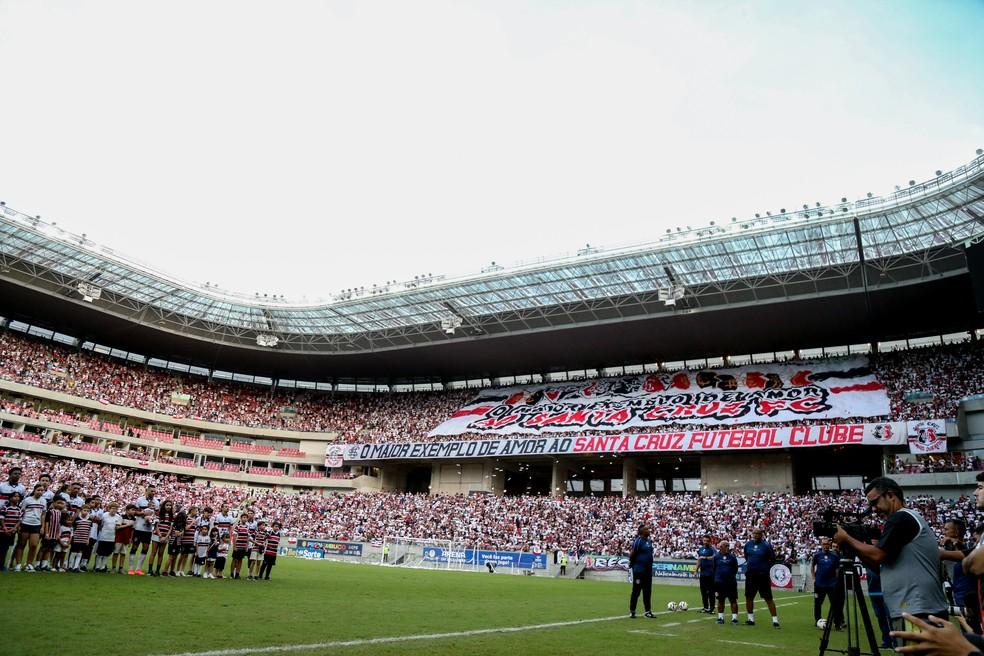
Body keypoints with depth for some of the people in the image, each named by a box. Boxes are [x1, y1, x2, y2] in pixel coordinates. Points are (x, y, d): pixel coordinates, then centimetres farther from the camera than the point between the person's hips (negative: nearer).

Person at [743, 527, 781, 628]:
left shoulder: (766, 545, -10)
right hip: (750, 575, 5)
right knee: (749, 597, 12)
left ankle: (775, 620, 5)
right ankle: (750, 619, 25)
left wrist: (765, 567, -4)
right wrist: (750, 565, 10)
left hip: (763, 576, -5)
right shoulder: (748, 544, 4)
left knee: (768, 598, -2)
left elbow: (773, 560, -2)